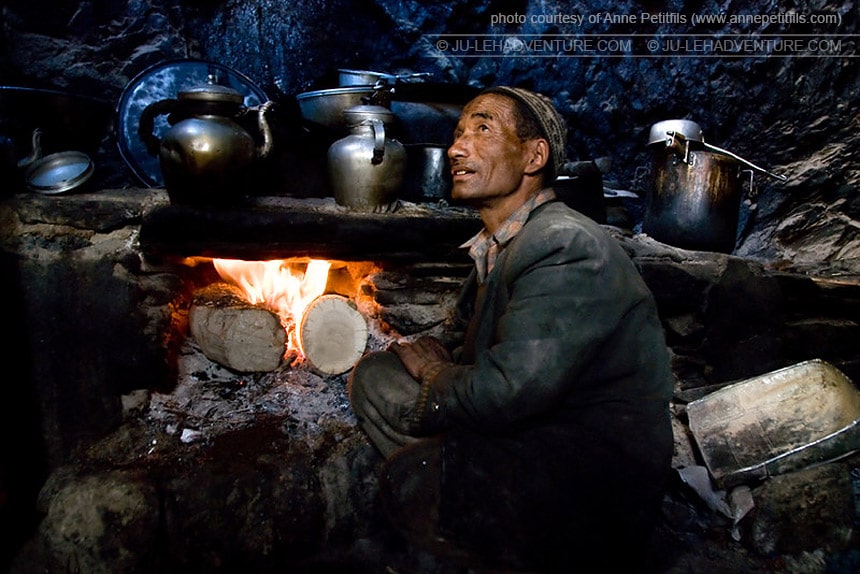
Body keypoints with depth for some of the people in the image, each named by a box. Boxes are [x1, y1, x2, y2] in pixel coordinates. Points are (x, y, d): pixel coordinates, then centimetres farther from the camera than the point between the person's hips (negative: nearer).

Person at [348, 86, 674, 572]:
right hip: (529, 433, 9)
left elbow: (507, 392, -29)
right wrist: (441, 368, -5)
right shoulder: (498, 245, 9)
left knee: (414, 477, -32)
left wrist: (435, 376, -8)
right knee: (374, 373, 3)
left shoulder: (568, 246, -21)